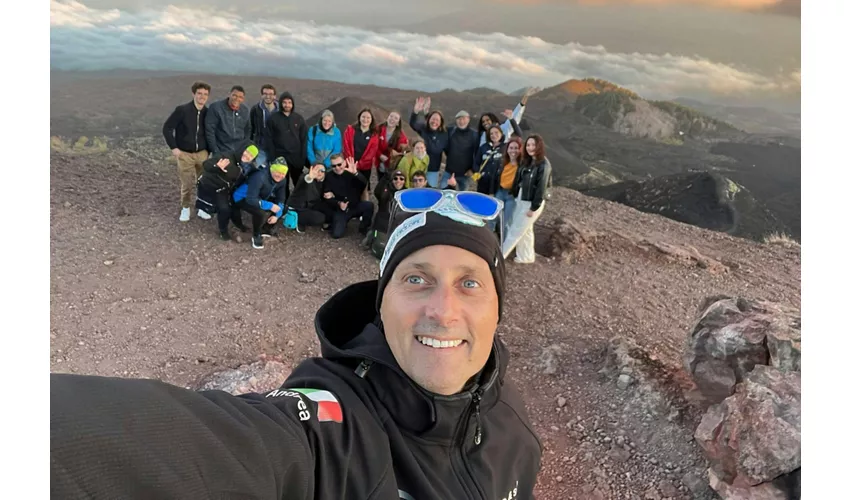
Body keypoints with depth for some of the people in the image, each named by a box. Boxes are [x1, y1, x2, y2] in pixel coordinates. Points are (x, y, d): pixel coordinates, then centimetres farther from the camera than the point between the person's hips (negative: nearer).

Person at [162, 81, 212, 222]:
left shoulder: (208, 113, 0)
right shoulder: (182, 110, -11)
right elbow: (167, 128, -8)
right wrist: (173, 147, -12)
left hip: (202, 153, 3)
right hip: (185, 154, -3)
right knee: (187, 184, 0)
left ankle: (202, 207, 21)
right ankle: (185, 208, 21)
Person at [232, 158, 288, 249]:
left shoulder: (282, 180, -13)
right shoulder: (260, 177, -36)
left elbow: (280, 199, -6)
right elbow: (251, 199, -37)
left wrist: (277, 215, -19)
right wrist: (270, 206, -38)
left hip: (261, 198, 8)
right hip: (243, 198, -7)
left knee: (283, 209, -6)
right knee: (262, 213, -35)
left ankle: (266, 229, 13)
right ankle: (256, 236, -6)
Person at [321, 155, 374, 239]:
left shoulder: (351, 172, -7)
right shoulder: (329, 178, -3)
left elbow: (364, 183, -28)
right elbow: (327, 197, -5)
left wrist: (355, 173, -48)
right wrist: (338, 204, -24)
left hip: (356, 206, 0)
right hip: (340, 209, 0)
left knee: (369, 205, -31)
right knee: (336, 234, -17)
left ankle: (364, 228, -3)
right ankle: (344, 220, 19)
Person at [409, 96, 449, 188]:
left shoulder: (444, 134, -5)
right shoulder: (423, 129, -9)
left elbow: (448, 150, -3)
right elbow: (413, 123, -29)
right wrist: (415, 112, -45)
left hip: (433, 170, 1)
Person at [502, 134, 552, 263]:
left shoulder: (543, 165, -19)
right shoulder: (526, 161, 6)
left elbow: (541, 188, -20)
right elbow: (518, 180, 10)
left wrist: (534, 207, -19)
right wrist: (514, 194, 6)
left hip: (532, 202, -8)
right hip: (520, 199, 8)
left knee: (516, 230, 1)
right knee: (525, 230, 18)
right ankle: (526, 257, 30)